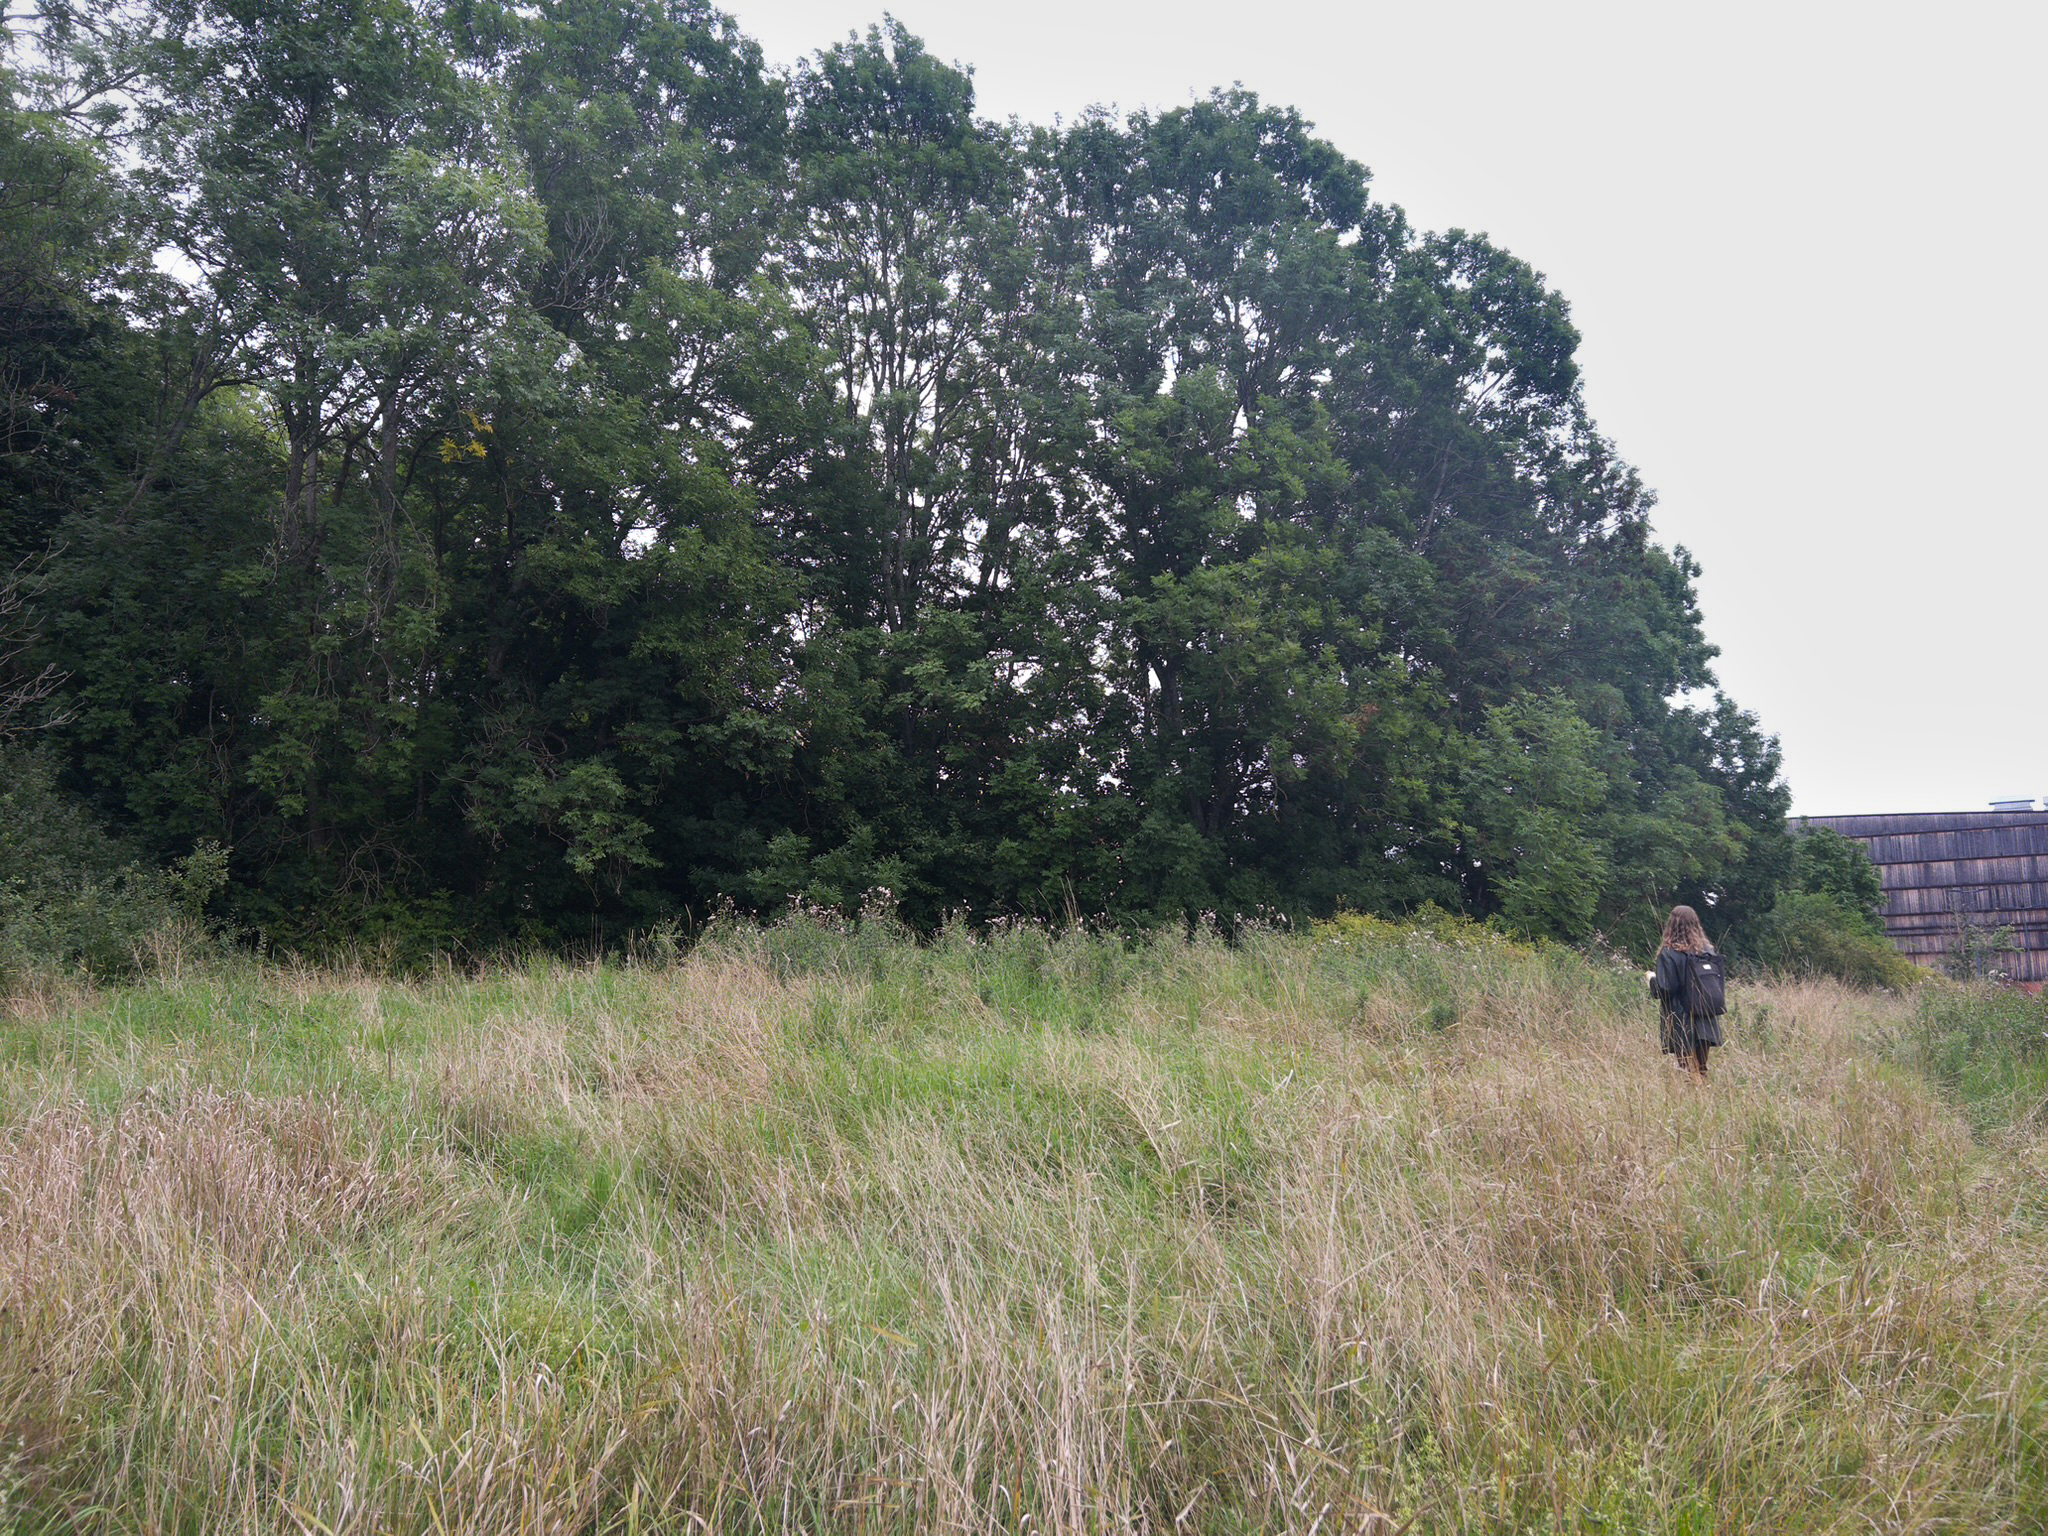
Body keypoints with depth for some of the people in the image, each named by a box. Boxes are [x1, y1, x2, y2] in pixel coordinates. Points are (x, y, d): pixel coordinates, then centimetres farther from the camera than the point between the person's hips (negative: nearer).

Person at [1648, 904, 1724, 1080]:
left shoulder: (1669, 954, -11)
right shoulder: (1708, 952, 5)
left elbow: (1663, 989, -15)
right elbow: (1718, 986, 9)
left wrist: (1652, 978, 4)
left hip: (1682, 1027, -5)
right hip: (1707, 1026, 5)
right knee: (1701, 1072, 14)